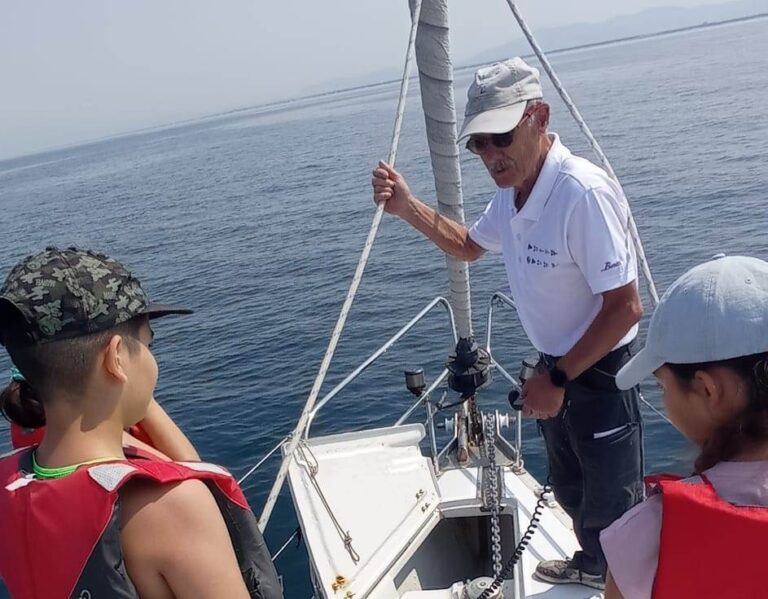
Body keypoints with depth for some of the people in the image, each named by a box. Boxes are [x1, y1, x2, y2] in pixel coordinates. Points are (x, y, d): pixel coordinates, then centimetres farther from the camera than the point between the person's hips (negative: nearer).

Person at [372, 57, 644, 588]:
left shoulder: (582, 192, -31)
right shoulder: (511, 191, -2)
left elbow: (625, 307, -29)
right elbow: (469, 246, 16)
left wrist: (557, 378, -23)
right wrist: (407, 207, 1)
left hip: (600, 373, -9)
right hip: (556, 366, 9)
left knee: (612, 505, 10)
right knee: (570, 489, 28)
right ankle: (595, 565, 54)